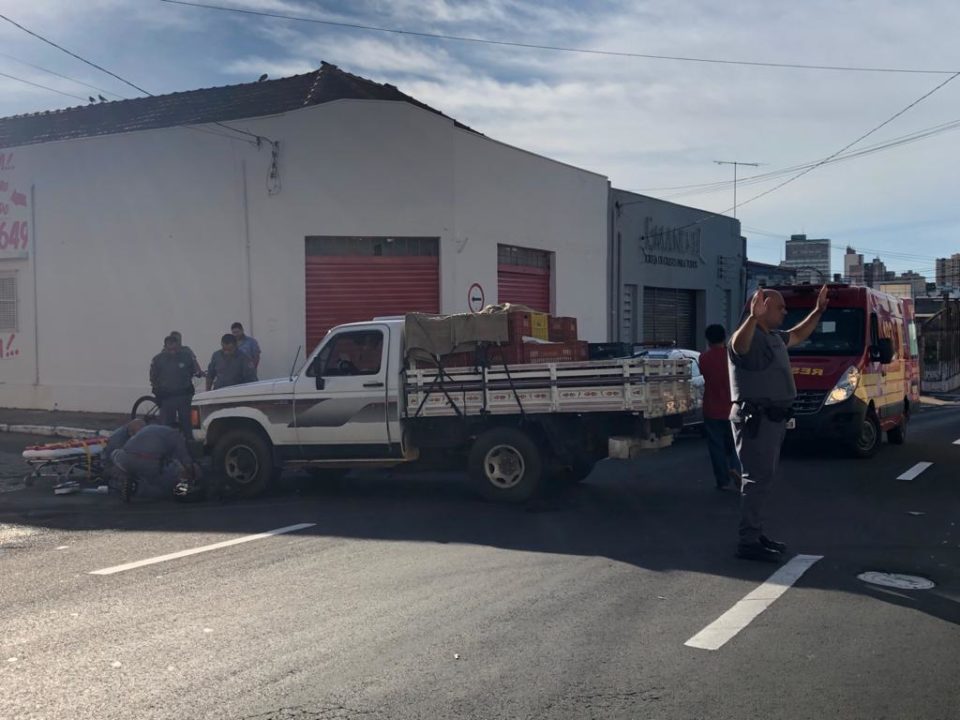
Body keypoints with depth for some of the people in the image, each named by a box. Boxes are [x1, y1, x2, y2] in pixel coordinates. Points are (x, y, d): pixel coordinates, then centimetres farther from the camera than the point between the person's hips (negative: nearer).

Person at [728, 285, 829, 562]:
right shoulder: (750, 337, -15)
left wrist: (818, 311, 34)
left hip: (773, 418, 10)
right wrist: (753, 317, -56)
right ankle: (748, 542, -7)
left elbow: (798, 335, 37)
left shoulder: (774, 337, 17)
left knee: (762, 479, 15)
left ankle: (756, 534, 24)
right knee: (757, 479, -10)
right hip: (756, 418, -10)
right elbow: (739, 345, -40)